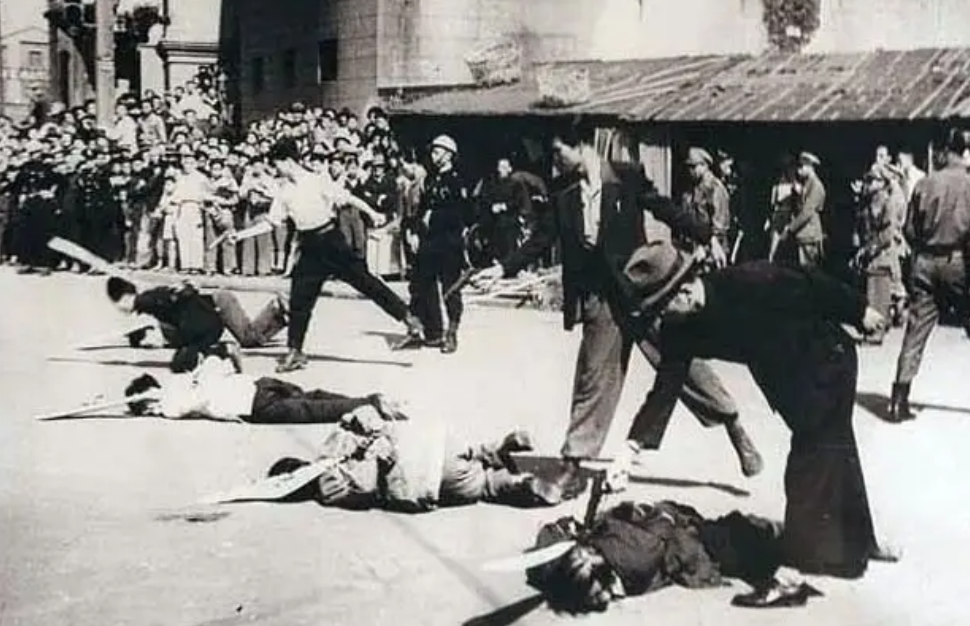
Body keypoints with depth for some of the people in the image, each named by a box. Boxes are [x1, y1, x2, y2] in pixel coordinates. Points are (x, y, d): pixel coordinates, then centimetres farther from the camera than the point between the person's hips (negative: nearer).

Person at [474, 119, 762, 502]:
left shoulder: (628, 178, -4)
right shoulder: (564, 197, 6)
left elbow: (665, 210, -3)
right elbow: (541, 240, 8)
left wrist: (707, 238, -9)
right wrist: (504, 269, 1)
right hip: (599, 300, 3)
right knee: (593, 380, 5)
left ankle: (735, 429, 15)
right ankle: (573, 464, 13)